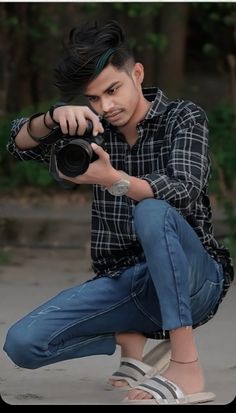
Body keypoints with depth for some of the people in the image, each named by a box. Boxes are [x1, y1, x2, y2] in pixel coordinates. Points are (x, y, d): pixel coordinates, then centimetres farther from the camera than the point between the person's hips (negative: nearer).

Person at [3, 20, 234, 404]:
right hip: (121, 282, 5)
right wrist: (55, 117, -22)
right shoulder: (94, 128, 9)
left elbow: (184, 192, -22)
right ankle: (130, 338, 8)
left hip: (189, 280, -4)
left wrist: (112, 179, -40)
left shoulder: (184, 117, -5)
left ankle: (187, 367, -33)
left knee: (151, 212, -37)